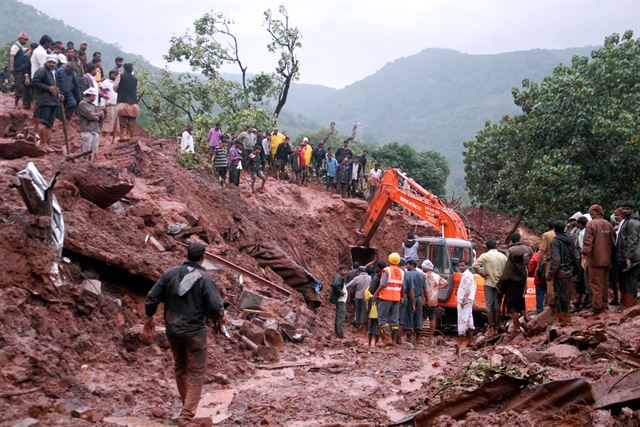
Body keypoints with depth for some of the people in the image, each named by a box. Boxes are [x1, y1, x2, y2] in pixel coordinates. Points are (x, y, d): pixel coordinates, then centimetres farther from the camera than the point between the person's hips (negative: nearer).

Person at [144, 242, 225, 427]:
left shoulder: (170, 274, -1)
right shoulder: (205, 279, -12)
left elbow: (151, 298, 1)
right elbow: (216, 308, -16)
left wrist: (149, 318, 17)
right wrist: (220, 318, 7)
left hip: (173, 332, 5)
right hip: (194, 333, -4)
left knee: (180, 368, 22)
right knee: (196, 373, 4)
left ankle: (187, 405, 37)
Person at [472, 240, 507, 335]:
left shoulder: (485, 256, -6)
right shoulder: (503, 256, 5)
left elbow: (474, 265, -17)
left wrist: (482, 274, -7)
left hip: (489, 283, -3)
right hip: (500, 283, 3)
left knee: (489, 305, 0)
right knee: (497, 305, 8)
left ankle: (491, 328, -3)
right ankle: (496, 327, 10)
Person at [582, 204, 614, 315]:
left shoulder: (591, 224, -12)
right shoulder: (609, 224, 9)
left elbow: (587, 242, -17)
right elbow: (612, 242, 15)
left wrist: (584, 257, -14)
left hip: (595, 259, -7)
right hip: (607, 259, 7)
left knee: (596, 284, -3)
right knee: (605, 283, 17)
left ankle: (596, 308, -3)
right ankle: (604, 304, 25)